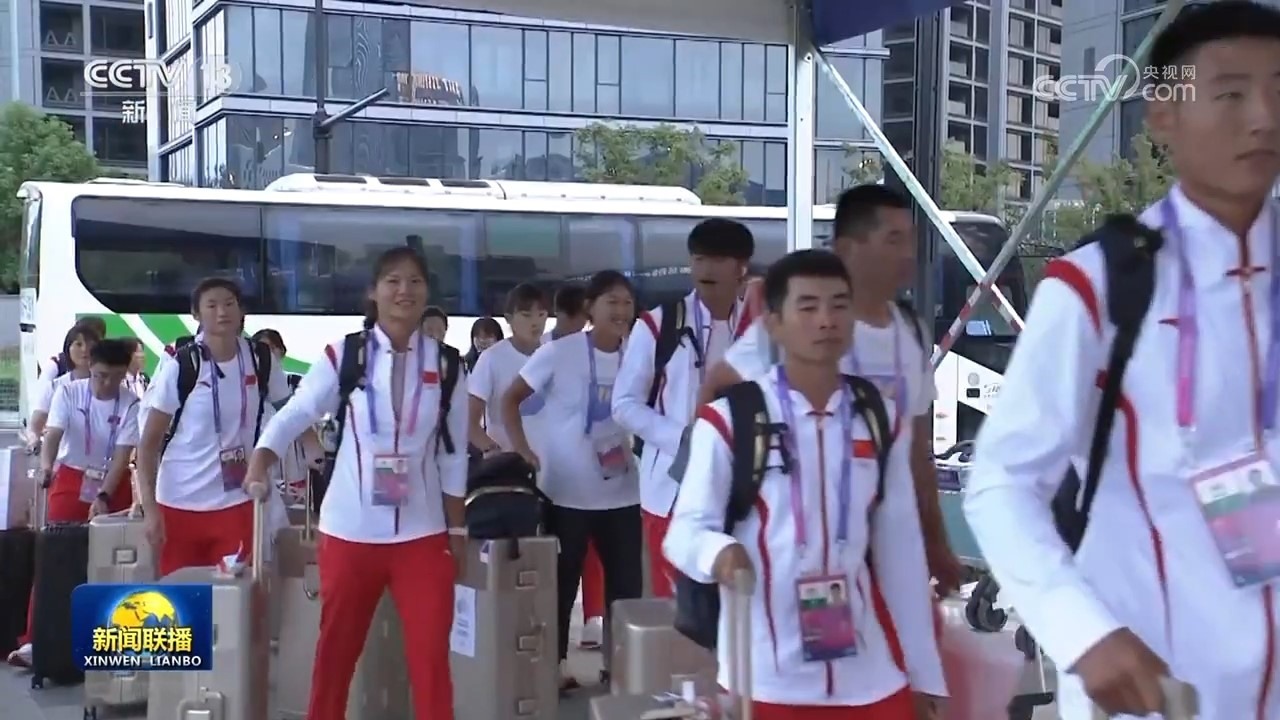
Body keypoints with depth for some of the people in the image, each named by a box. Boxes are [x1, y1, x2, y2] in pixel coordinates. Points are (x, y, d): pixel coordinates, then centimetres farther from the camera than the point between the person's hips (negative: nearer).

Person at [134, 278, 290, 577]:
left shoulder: (260, 360, -1)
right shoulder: (179, 366, -11)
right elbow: (149, 442, -8)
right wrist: (149, 507, -15)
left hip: (236, 502, 2)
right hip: (179, 504, -2)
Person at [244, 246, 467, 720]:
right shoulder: (343, 355, -2)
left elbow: (453, 455, 6)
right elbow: (292, 417, -5)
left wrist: (456, 529, 7)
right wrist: (258, 471, -22)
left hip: (422, 532, 1)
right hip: (350, 529, 0)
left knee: (431, 652, 0)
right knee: (337, 648, 12)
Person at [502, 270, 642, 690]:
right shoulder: (559, 353, -10)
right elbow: (511, 399, -3)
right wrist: (521, 450, -12)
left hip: (621, 493, 3)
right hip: (567, 493, -3)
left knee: (627, 582, 9)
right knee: (562, 582, 8)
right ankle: (554, 664, 23)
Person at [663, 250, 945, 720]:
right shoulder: (730, 421, -6)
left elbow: (901, 548, 11)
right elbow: (686, 528, -6)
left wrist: (921, 670, 11)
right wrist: (719, 552, -30)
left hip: (870, 676, 4)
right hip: (766, 678, -4)